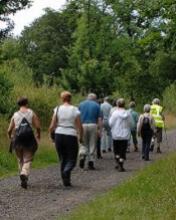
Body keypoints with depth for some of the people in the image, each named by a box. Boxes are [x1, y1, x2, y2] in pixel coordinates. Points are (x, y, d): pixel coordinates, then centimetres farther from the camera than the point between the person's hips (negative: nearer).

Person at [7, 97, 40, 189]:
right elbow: (38, 127, -6)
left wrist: (10, 137, 28)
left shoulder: (15, 115, 8)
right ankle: (24, 174, -25)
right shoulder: (31, 113, 2)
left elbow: (9, 130, 7)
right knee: (27, 160, 0)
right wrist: (38, 135, 14)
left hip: (17, 140, 2)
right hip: (29, 140, -2)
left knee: (21, 160, 17)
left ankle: (23, 177, 18)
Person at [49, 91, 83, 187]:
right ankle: (66, 171, -25)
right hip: (71, 136, -2)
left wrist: (51, 134, 14)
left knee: (62, 159, 14)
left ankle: (66, 181, 13)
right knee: (71, 159, 6)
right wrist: (81, 137, 12)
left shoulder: (57, 109, 1)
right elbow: (80, 127, -3)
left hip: (59, 135, 3)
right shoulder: (75, 110, -3)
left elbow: (52, 126, -2)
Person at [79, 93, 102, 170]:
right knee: (92, 145, 7)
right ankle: (91, 162, 6)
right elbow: (99, 119, -1)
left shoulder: (81, 104, 9)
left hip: (83, 125, 1)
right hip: (93, 125, -1)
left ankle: (82, 156, -14)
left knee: (84, 144, 11)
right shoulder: (96, 105, 5)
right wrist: (100, 129, 2)